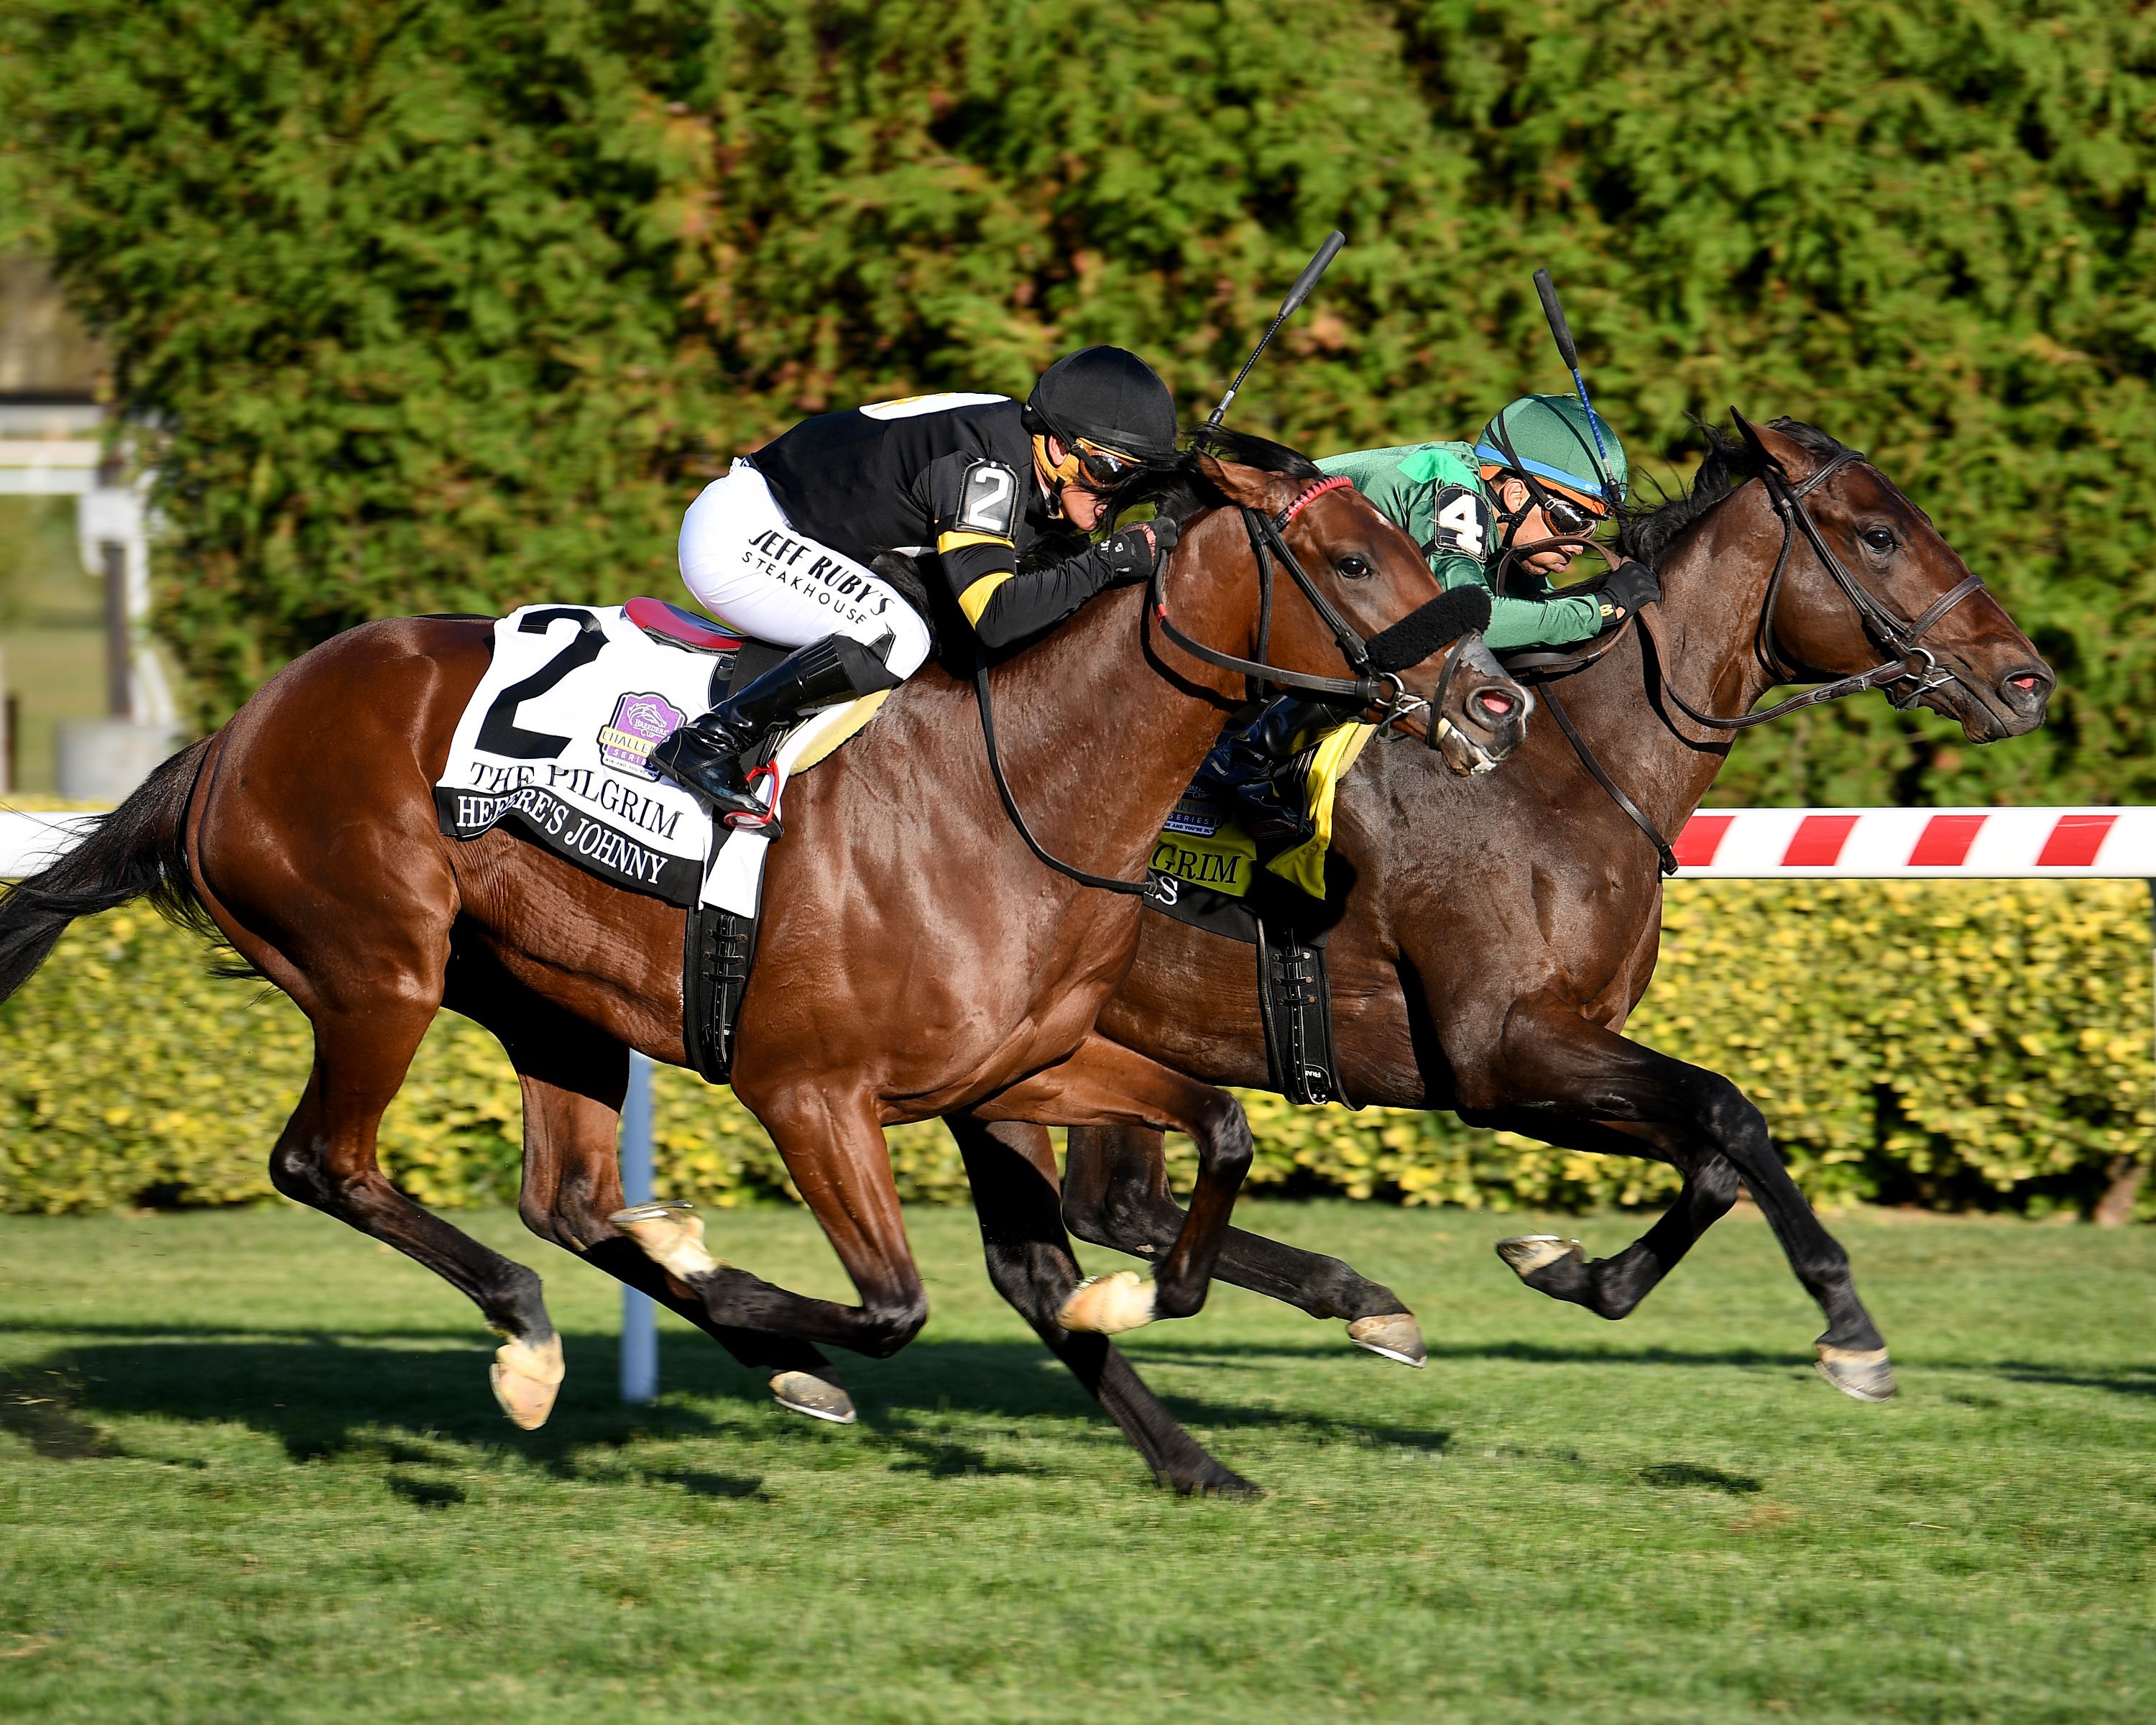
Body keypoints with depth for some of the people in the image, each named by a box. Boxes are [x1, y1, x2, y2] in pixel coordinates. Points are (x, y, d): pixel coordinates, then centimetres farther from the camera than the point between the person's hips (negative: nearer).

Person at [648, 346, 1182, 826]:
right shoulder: (984, 468, -27)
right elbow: (995, 617, -36)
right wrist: (1109, 561, -32)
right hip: (737, 532, -10)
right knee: (896, 639, -27)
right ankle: (707, 742, -21)